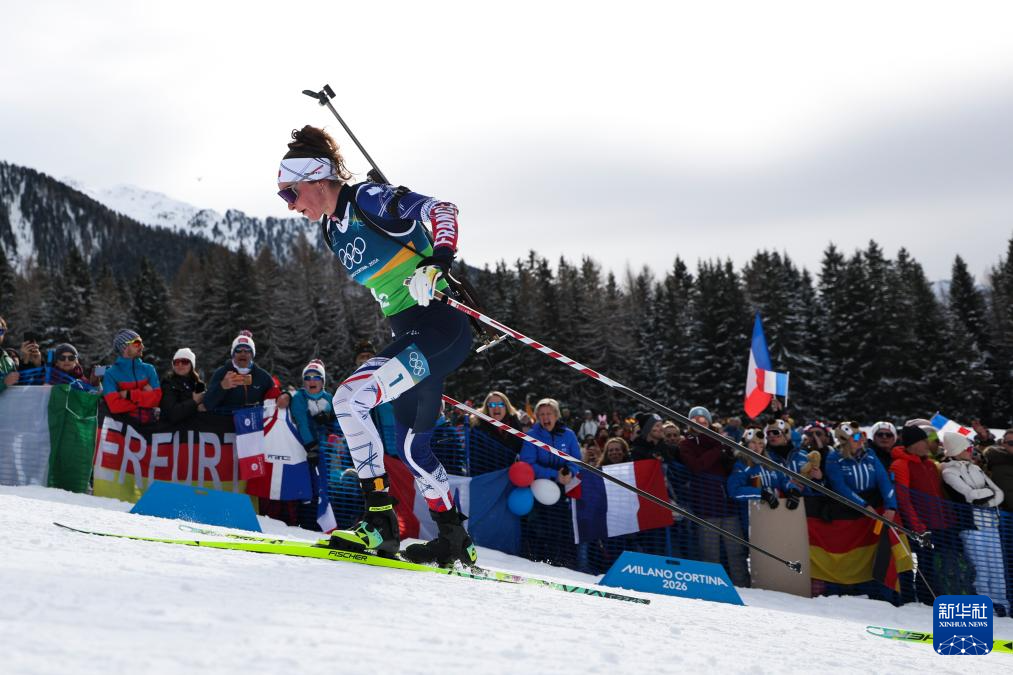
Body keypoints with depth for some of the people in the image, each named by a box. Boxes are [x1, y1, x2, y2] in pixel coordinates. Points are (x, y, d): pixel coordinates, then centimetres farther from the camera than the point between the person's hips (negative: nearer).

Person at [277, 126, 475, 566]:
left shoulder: (368, 200, -11)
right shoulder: (332, 229, 14)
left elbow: (441, 210, -19)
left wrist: (436, 265, -34)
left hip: (439, 328, -10)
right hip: (407, 336, 10)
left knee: (349, 397, -21)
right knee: (412, 448, 16)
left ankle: (379, 522, -17)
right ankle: (455, 543, 30)